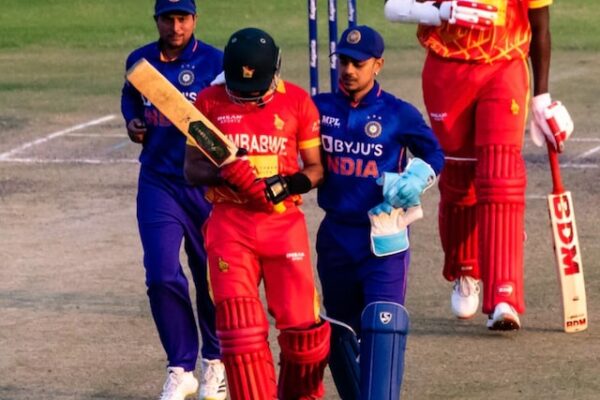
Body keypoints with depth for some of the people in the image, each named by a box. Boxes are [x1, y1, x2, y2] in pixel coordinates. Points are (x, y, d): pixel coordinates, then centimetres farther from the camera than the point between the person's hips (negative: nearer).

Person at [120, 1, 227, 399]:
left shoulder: (216, 63, -8)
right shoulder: (139, 62, 5)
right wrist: (133, 123, 6)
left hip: (207, 184, -2)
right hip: (159, 183, 2)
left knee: (212, 277, 7)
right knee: (162, 275, -9)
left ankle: (216, 362, 29)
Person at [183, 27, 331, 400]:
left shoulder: (297, 101, 1)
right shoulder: (210, 102, 3)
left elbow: (316, 167, 6)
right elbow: (192, 167, 7)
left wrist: (291, 183, -16)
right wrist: (221, 173, -15)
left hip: (283, 223, 0)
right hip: (229, 225, 0)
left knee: (301, 325, -1)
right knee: (239, 327, -7)